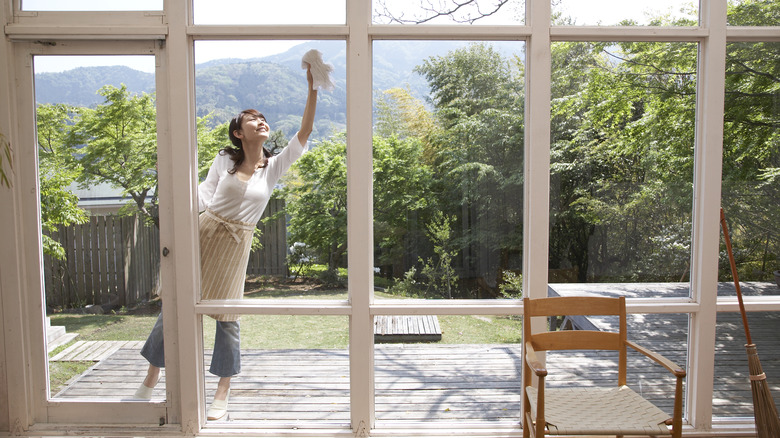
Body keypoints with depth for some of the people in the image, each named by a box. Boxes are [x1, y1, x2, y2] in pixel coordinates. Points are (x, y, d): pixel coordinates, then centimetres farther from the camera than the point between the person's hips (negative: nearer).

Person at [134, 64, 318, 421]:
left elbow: (304, 133, -6)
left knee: (227, 312, 3)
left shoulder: (274, 167, 1)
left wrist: (312, 90, -11)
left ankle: (223, 391, 18)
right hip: (204, 231, 1)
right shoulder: (224, 160, 2)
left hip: (235, 243, 0)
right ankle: (151, 377, 23)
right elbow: (205, 194, 8)